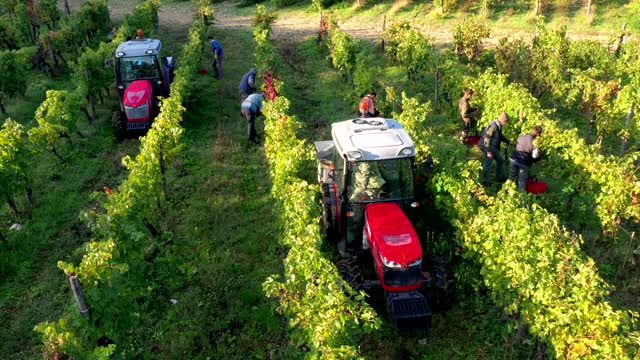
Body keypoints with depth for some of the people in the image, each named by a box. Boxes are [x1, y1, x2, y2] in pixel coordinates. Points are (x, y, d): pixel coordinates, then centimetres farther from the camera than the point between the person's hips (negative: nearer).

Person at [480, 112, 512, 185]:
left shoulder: (499, 126, 3)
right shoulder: (493, 126, -26)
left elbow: (500, 136, 22)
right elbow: (487, 139, -27)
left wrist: (508, 142, 18)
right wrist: (488, 151, -24)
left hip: (494, 148, 10)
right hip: (488, 147, -10)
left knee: (500, 160, 20)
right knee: (487, 164, 1)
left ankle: (499, 177, 37)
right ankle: (485, 181, 15)